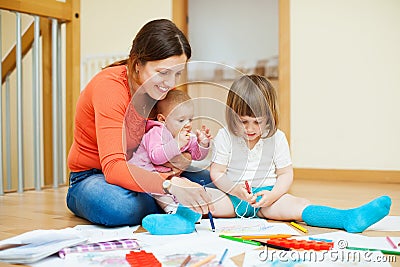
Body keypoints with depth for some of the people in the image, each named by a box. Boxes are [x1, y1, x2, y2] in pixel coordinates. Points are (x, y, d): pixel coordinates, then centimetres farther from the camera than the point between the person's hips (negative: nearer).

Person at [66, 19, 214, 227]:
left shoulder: (164, 89, -7)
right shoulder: (109, 86, -26)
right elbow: (113, 167, -37)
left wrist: (184, 159, -22)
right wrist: (170, 184, -52)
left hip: (137, 173, 5)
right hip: (91, 176, -5)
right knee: (117, 206, -40)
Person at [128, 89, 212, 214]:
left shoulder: (189, 137, 3)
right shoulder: (156, 133, -22)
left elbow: (197, 155, 5)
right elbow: (155, 157, -34)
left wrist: (203, 144, -17)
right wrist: (176, 144, -40)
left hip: (167, 173, 8)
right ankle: (172, 208, -31)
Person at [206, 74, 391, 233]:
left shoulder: (276, 138, 1)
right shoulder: (225, 137, -2)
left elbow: (286, 174, 4)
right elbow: (216, 172, -3)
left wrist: (273, 195, -16)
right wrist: (235, 189, -22)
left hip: (264, 197, -1)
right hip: (231, 196, 1)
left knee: (297, 206, -28)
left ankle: (349, 218, -45)